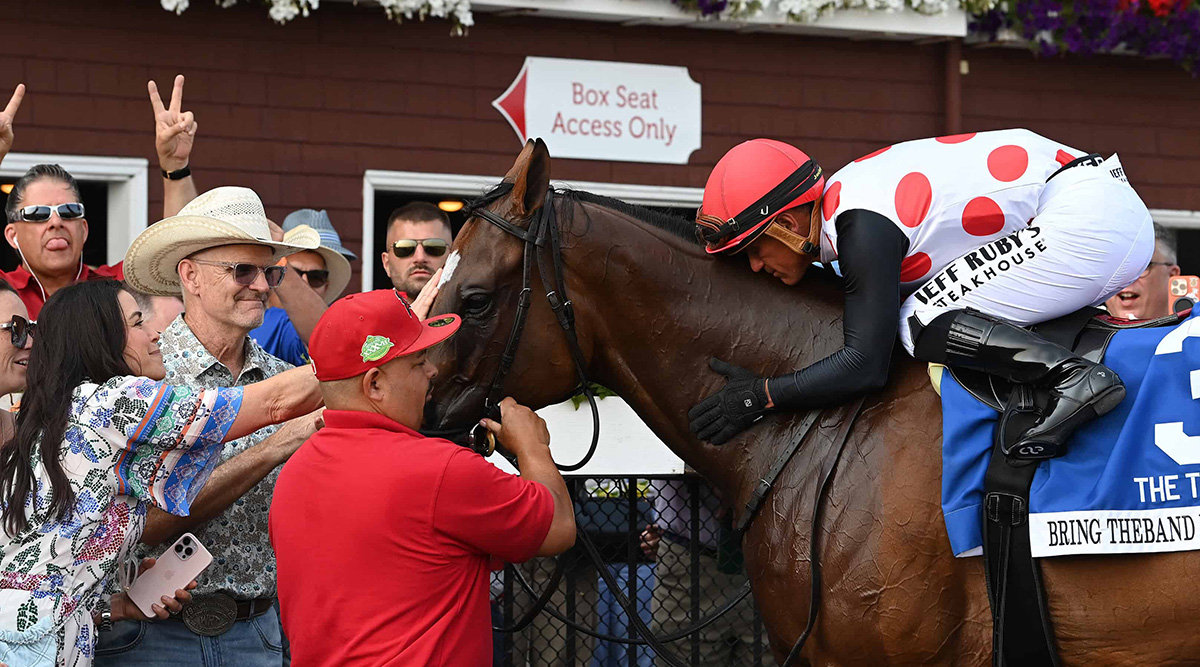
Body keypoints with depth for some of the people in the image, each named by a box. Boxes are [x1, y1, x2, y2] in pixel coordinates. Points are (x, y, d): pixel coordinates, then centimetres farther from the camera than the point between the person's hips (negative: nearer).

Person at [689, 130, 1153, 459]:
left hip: (1088, 214, -10)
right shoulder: (845, 197, 12)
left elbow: (866, 366, -20)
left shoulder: (862, 226, -18)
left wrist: (761, 396, -12)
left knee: (922, 322, -14)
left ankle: (1075, 377, -22)